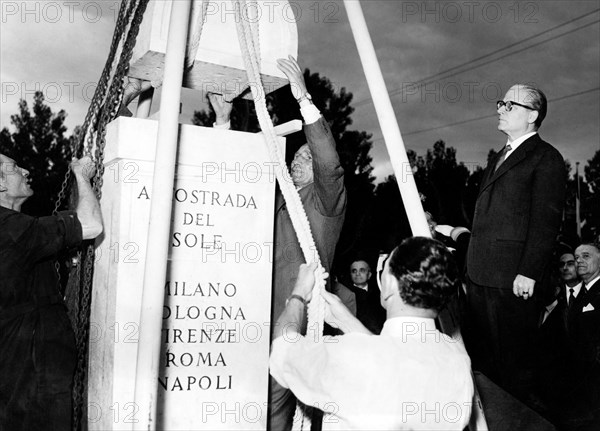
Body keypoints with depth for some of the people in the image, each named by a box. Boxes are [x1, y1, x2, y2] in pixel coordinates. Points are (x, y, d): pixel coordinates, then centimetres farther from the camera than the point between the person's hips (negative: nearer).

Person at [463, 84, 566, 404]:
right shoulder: (501, 157, 20)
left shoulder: (546, 158, -5)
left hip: (513, 279, -8)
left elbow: (545, 222, -12)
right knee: (478, 355, 14)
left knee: (512, 359, 3)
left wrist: (529, 273, -18)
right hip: (480, 274, 8)